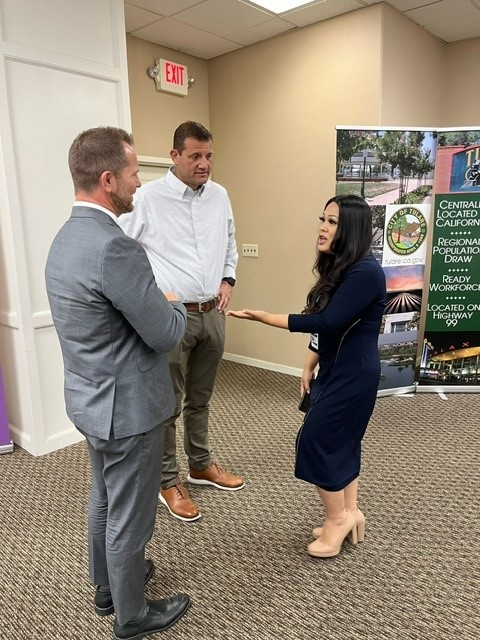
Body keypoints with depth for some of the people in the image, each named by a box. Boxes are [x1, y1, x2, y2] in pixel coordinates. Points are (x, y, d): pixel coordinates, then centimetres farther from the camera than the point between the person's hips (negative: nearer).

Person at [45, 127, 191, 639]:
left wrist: (156, 304, 9)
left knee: (104, 500, 27)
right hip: (127, 407, -9)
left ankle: (108, 585, 49)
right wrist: (174, 305, -3)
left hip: (90, 400, 10)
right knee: (129, 516, 12)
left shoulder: (65, 237, 3)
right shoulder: (115, 247, -28)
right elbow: (165, 333, -23)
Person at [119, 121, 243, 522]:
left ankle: (201, 465, 37)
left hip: (213, 313, 5)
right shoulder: (148, 197, -9)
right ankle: (169, 482, 23)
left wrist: (227, 281, 8)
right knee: (168, 404, 5)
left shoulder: (219, 196, 8)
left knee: (201, 398, 19)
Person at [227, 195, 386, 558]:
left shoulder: (365, 272, -21)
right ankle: (350, 514, 29)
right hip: (336, 370, 9)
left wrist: (265, 318, -29)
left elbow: (329, 322, -28)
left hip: (353, 375, -9)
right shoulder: (337, 268, 9)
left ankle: (338, 518, 17)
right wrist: (309, 366, 10)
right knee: (343, 441, 15)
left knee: (316, 441, -2)